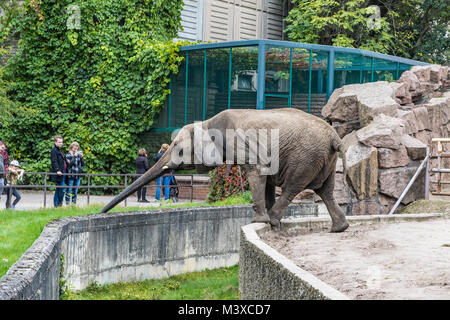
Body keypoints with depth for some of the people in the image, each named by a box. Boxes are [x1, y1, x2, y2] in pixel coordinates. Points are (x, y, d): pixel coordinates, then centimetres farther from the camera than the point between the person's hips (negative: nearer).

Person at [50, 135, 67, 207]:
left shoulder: (59, 151, 20)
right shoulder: (54, 150, -9)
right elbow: (54, 162, -19)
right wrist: (57, 170, -29)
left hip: (62, 173, 10)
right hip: (59, 174, -10)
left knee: (58, 189, 12)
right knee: (62, 189, -10)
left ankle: (56, 204, 16)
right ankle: (59, 203, -4)